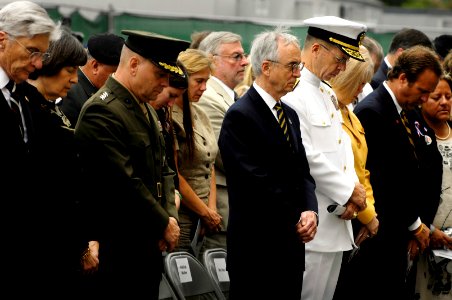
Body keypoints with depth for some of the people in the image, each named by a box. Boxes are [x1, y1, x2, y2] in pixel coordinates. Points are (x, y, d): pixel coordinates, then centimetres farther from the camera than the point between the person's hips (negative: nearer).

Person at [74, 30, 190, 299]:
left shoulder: (146, 110, 14)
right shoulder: (101, 111, -17)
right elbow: (125, 183, -21)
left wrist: (170, 216, 0)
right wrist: (164, 225, -11)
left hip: (150, 246, 9)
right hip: (120, 252, -9)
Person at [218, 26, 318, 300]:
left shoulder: (290, 115, 15)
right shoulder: (240, 116, -12)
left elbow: (303, 173, 14)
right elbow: (256, 182, -18)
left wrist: (310, 211, -6)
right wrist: (296, 220, -10)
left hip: (291, 247, 8)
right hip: (257, 249, -8)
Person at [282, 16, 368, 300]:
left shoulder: (328, 93, 16)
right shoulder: (292, 93, -15)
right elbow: (306, 157, -20)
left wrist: (353, 190, -1)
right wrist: (349, 191, -10)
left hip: (337, 220, 9)